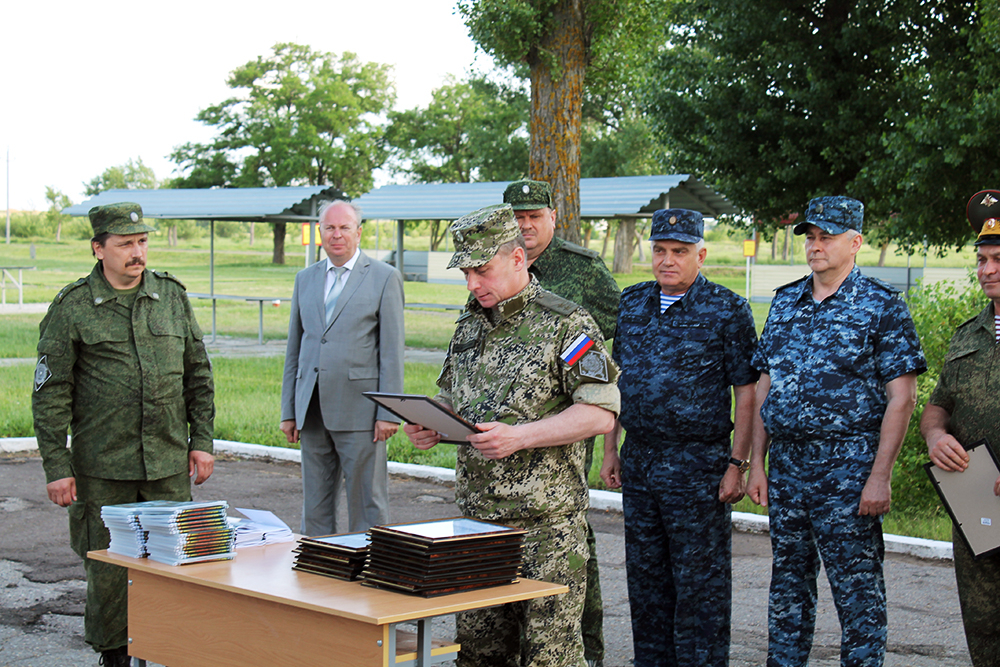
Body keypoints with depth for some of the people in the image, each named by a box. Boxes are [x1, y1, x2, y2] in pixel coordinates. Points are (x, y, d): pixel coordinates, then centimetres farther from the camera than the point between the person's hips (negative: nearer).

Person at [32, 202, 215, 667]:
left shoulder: (172, 296, 7)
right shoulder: (71, 309, -3)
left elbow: (198, 374, 13)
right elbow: (50, 394, -3)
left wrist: (201, 441, 8)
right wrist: (56, 467, -7)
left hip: (169, 463, 3)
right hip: (103, 468, -2)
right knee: (108, 568, 5)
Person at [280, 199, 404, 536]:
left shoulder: (384, 277, 0)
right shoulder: (305, 279, 15)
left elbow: (392, 350, -4)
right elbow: (294, 348, 17)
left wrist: (389, 412, -10)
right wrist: (288, 410, 12)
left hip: (359, 410, -5)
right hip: (312, 411, 5)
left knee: (367, 504, 0)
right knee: (315, 505, 10)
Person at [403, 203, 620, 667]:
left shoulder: (566, 324, -8)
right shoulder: (470, 326, 14)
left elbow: (600, 414, -14)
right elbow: (450, 398, 26)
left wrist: (519, 437, -23)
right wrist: (428, 428, 3)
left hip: (545, 524, -7)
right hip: (475, 519, 7)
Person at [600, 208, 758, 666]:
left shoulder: (728, 311, -6)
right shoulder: (631, 303, 10)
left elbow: (746, 393, -7)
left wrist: (737, 464, -13)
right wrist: (611, 449, 13)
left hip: (697, 466, -6)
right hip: (638, 462, 6)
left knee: (699, 584, -1)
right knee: (644, 579, 13)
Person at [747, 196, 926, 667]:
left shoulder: (881, 306, -5)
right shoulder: (784, 302, 12)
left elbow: (901, 398, -9)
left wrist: (880, 476, -15)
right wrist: (756, 463, 8)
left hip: (848, 468, -5)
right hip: (786, 464, 6)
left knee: (857, 588, 0)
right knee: (788, 581, 14)